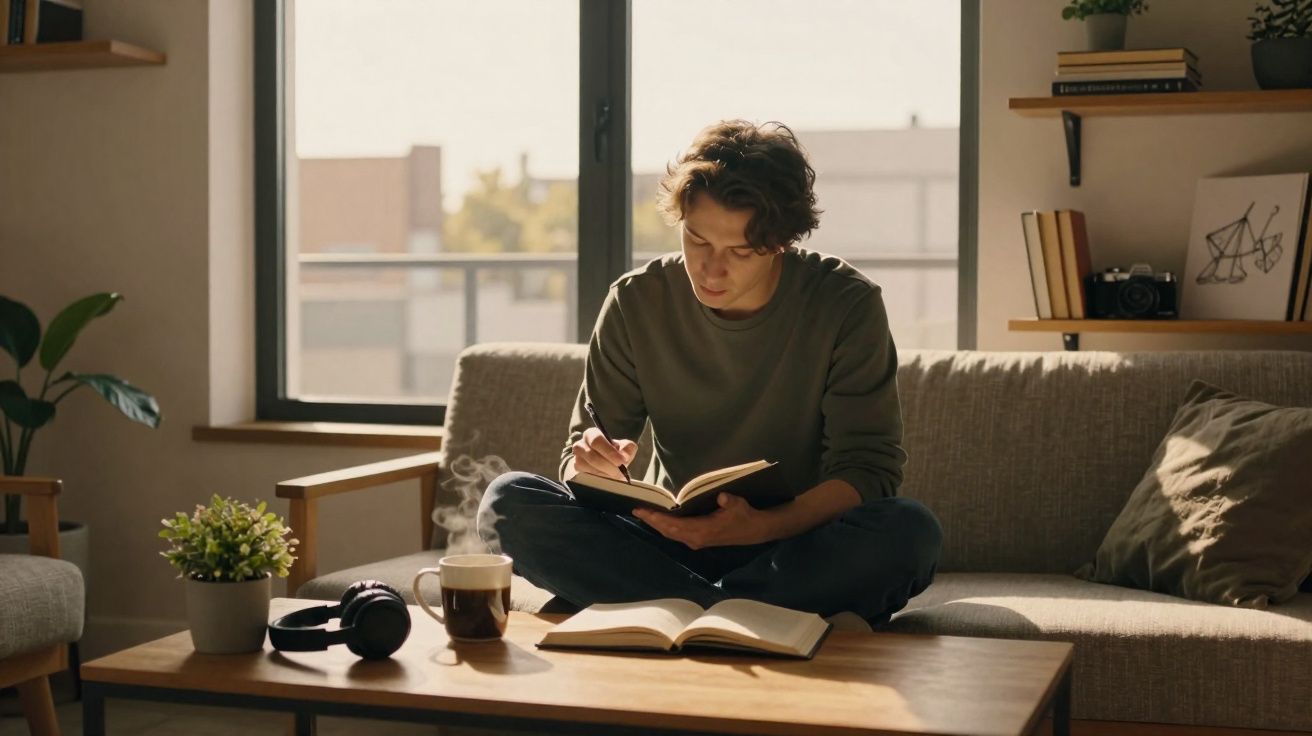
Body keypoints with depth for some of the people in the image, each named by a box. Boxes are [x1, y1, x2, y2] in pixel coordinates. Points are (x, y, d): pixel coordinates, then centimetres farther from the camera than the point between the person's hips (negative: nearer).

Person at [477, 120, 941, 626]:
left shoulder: (846, 306, -8)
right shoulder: (636, 302, -2)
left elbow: (868, 468, -12)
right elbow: (579, 462, 3)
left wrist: (762, 526, -31)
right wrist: (594, 462, -24)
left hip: (797, 541, -2)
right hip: (670, 542, 2)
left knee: (910, 531, -33)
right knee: (507, 501, -22)